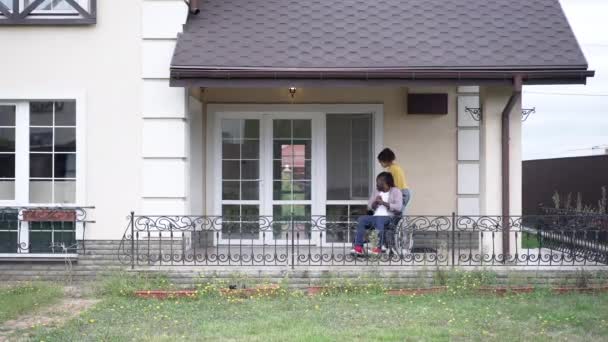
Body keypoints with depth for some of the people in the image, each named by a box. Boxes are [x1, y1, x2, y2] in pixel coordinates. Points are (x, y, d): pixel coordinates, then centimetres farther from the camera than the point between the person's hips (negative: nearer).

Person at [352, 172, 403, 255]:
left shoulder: (396, 191, 3)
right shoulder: (376, 191, 21)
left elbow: (398, 207, -12)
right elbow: (369, 207, 16)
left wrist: (383, 203, -15)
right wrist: (375, 202, -5)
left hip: (389, 217, -5)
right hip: (376, 216, 5)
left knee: (379, 220, -39)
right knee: (361, 219, -23)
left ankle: (379, 248, -42)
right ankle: (358, 247, -31)